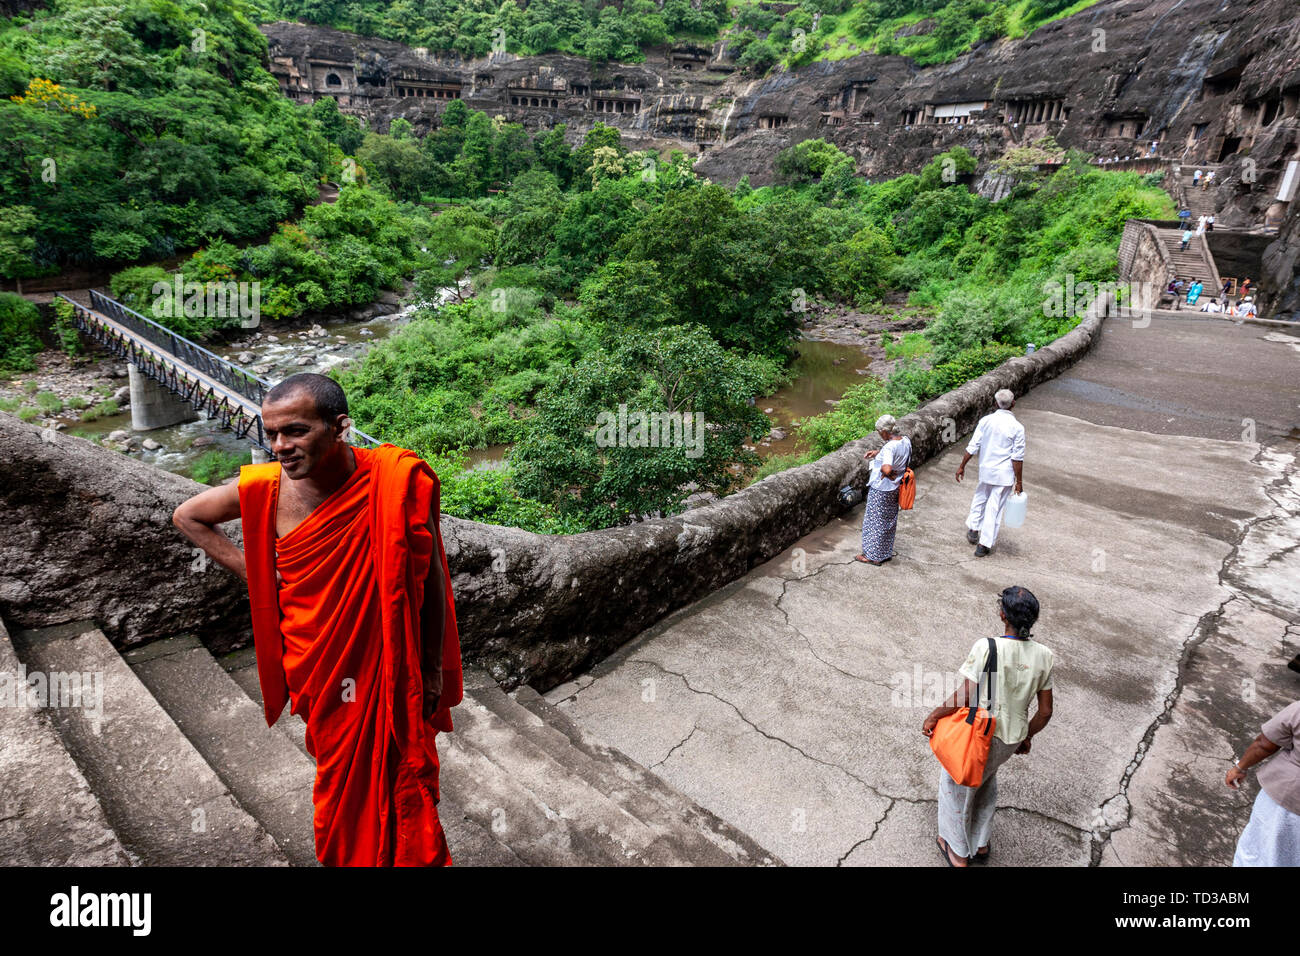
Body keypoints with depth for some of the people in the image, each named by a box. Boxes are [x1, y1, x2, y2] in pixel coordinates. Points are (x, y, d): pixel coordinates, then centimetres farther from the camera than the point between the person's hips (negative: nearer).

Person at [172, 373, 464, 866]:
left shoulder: (396, 480, -22)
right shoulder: (265, 488, -15)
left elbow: (430, 576, -11)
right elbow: (186, 516, 7)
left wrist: (433, 668, -5)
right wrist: (254, 572, -4)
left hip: (391, 662, -1)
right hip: (319, 666, 2)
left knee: (405, 774, 17)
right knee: (340, 773, 23)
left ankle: (418, 857, 44)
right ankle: (347, 856, 50)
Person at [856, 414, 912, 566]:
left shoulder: (889, 447, -29)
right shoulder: (906, 440, -2)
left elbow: (887, 469, -42)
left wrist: (887, 472, -20)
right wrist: (877, 453, 9)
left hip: (881, 490, -9)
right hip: (895, 489, 9)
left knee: (876, 521, 6)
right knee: (890, 520, 20)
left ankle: (873, 556, 18)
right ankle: (886, 552, 34)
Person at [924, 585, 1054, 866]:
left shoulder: (987, 648, -26)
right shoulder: (1043, 656, -8)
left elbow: (965, 696, -20)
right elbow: (1045, 711, 0)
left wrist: (933, 716, -5)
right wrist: (1026, 736, 18)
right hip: (1012, 739, 6)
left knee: (958, 786, 20)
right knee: (986, 781, 33)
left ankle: (959, 853, 38)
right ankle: (981, 844, 47)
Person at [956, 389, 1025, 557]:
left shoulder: (985, 421, -6)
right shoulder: (1017, 427, -13)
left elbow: (973, 447, -4)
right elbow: (1018, 458, -12)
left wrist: (962, 466, 6)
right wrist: (1018, 481, -5)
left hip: (986, 470, 3)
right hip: (1005, 474, -3)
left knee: (980, 498, 27)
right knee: (994, 508, 5)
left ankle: (973, 529, 33)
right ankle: (983, 545, 9)